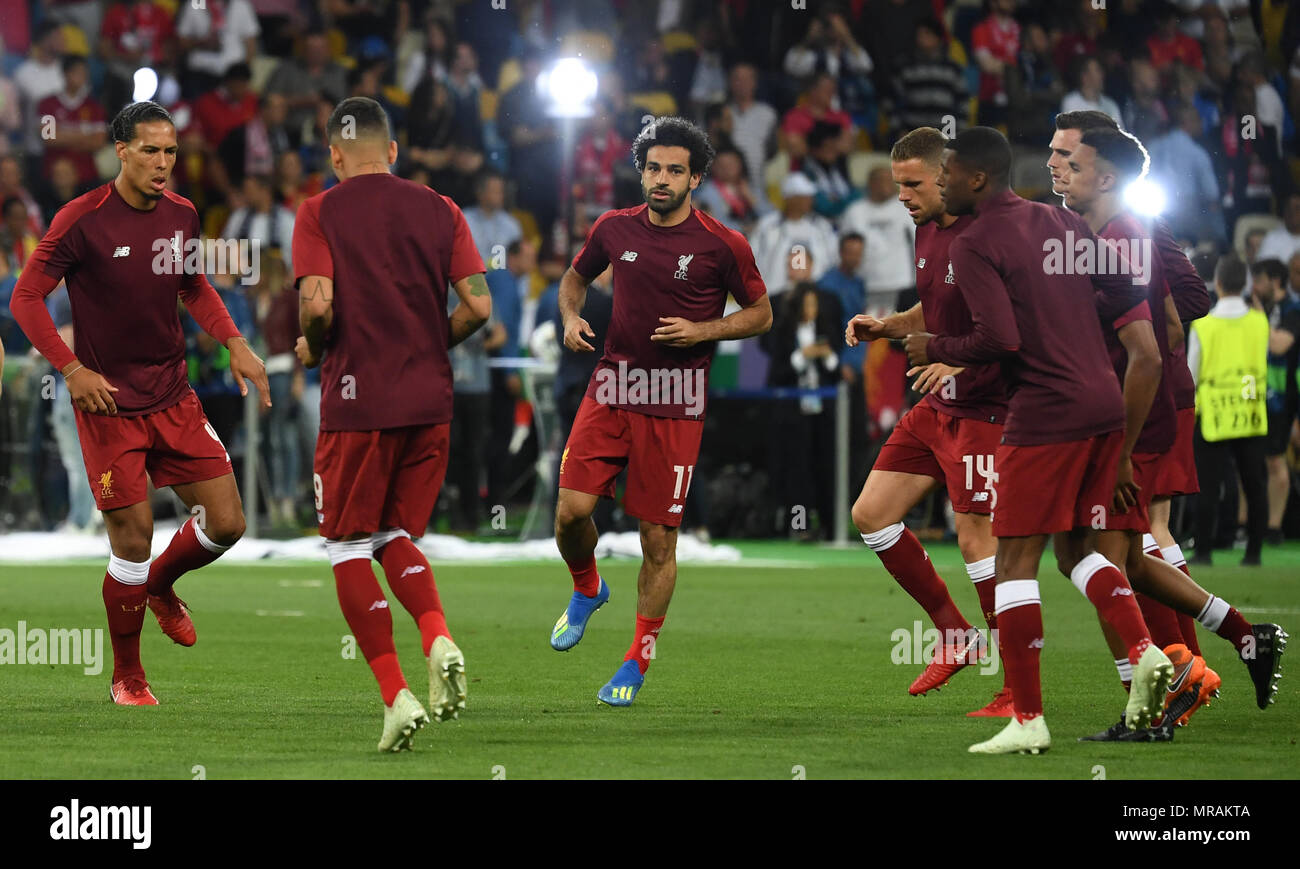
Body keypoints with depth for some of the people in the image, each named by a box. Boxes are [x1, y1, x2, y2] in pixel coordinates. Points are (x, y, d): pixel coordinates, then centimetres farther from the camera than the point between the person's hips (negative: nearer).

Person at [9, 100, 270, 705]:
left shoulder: (181, 215, 4)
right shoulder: (82, 220, -12)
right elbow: (25, 298, -8)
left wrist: (234, 344, 5)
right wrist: (73, 369, -17)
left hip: (173, 396, 5)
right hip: (108, 401, -5)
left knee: (226, 523, -1)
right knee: (132, 538, -6)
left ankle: (160, 586, 31)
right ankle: (127, 679, 13)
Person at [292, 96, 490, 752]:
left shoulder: (320, 213, -3)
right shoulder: (438, 211, 7)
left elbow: (317, 302, -15)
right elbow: (478, 306, 1)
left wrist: (313, 348, 6)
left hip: (357, 402, -4)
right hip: (431, 402, 4)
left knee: (348, 547, 7)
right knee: (396, 537, 19)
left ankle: (396, 696, -5)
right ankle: (439, 640, -9)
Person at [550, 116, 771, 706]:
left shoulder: (722, 246, -5)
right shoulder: (614, 229, 5)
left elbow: (761, 313, 5)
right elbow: (575, 277, 22)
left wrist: (701, 331, -10)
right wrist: (571, 317, 1)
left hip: (675, 407, -2)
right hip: (611, 390, 2)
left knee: (659, 537, -1)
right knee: (571, 509, -12)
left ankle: (638, 661, 15)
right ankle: (586, 589, 22)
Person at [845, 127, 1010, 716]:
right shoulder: (927, 230, 10)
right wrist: (886, 327, 6)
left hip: (984, 411, -10)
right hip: (936, 406, 10)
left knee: (976, 538, -12)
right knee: (871, 513, 8)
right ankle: (956, 636, 19)